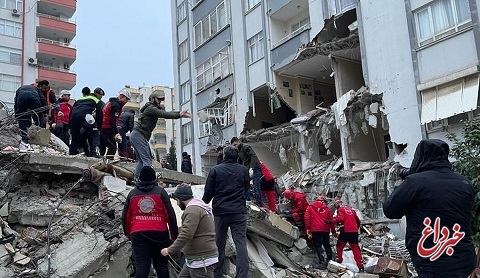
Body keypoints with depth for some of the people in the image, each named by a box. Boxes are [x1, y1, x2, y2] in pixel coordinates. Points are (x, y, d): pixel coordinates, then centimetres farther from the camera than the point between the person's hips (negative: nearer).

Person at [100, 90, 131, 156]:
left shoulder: (110, 102, 18)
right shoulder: (116, 105, -14)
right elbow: (113, 121, -21)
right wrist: (117, 134, -23)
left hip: (101, 127, 10)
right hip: (107, 129, -10)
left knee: (102, 148, 15)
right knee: (113, 147, -10)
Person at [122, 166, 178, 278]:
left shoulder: (132, 193, 8)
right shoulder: (160, 192, 0)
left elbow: (125, 216, 12)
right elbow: (170, 214, -3)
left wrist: (128, 233, 26)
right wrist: (175, 234, 4)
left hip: (138, 235, 1)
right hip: (159, 233, -1)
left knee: (141, 267, 0)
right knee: (161, 265, 10)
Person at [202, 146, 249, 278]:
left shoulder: (215, 170, -2)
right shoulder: (243, 170, 2)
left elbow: (208, 192, 0)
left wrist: (203, 205, 16)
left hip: (220, 211, 0)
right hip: (239, 211, 0)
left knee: (219, 245, 11)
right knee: (241, 244, -1)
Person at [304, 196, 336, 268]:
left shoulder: (310, 207, 7)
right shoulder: (327, 209, 11)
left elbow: (307, 219, -3)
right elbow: (331, 221, 11)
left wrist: (308, 230, -2)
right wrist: (333, 232, 19)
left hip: (315, 230, -2)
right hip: (326, 230, 2)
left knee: (318, 246, -1)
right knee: (327, 245, 18)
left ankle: (322, 261, -13)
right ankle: (329, 260, 19)